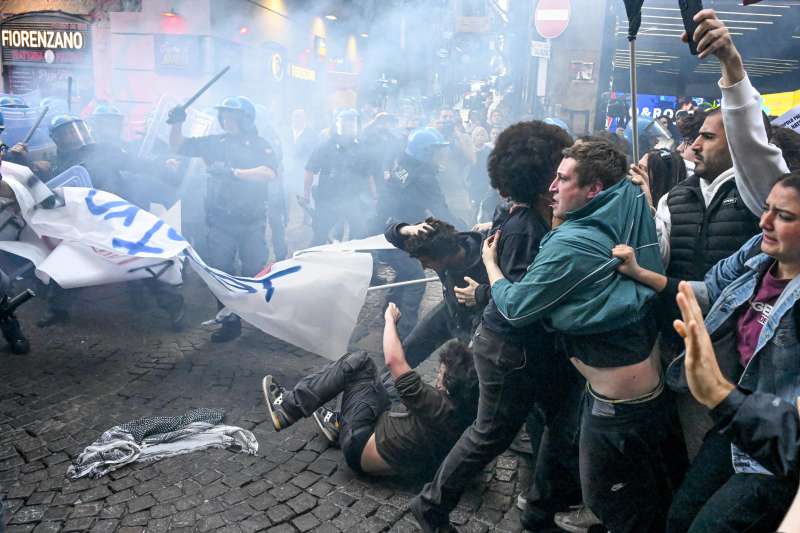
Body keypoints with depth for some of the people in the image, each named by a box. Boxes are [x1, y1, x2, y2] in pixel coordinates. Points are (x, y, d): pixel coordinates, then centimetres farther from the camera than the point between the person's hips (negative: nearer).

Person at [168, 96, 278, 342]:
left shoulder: (259, 145, -1)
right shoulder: (214, 142, 9)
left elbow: (269, 173, -19)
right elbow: (178, 146, 13)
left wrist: (234, 172, -27)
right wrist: (176, 124, -6)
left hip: (252, 222, -3)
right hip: (220, 221, 3)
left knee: (254, 272, 6)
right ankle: (230, 322, 15)